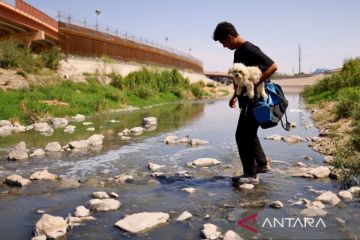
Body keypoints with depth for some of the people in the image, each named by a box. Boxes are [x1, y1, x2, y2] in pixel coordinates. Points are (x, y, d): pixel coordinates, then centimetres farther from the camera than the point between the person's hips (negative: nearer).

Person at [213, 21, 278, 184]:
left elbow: (273, 66, -23)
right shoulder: (238, 52, 12)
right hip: (247, 99, 10)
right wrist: (235, 95, 16)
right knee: (249, 133, 20)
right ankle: (262, 164, 34)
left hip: (255, 99, -10)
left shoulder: (250, 49, -17)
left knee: (243, 135, -6)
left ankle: (251, 174, 5)